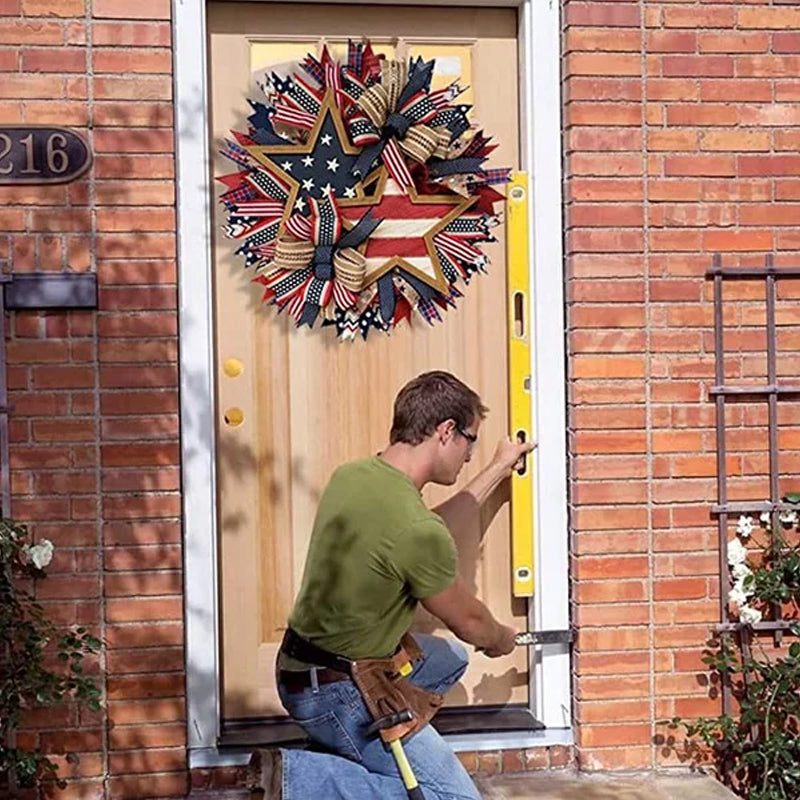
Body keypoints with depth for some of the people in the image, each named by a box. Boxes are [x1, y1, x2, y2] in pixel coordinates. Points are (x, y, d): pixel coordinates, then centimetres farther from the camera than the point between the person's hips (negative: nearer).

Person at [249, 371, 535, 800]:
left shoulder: (351, 475, -1)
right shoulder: (416, 532, -27)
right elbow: (468, 621, -8)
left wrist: (497, 470, 26)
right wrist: (500, 639, 16)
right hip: (338, 695, -10)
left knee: (449, 658, 27)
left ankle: (351, 757, 12)